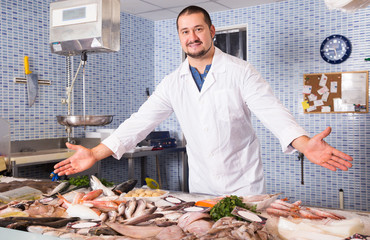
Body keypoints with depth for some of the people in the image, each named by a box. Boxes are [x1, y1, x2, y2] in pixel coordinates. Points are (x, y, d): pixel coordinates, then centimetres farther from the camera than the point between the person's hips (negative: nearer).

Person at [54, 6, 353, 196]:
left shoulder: (240, 71, -10)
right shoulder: (173, 83, 1)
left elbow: (272, 111, -21)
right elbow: (141, 121, -2)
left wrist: (305, 144, -40)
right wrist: (95, 154, -12)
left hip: (244, 183, -3)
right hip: (201, 186, 4)